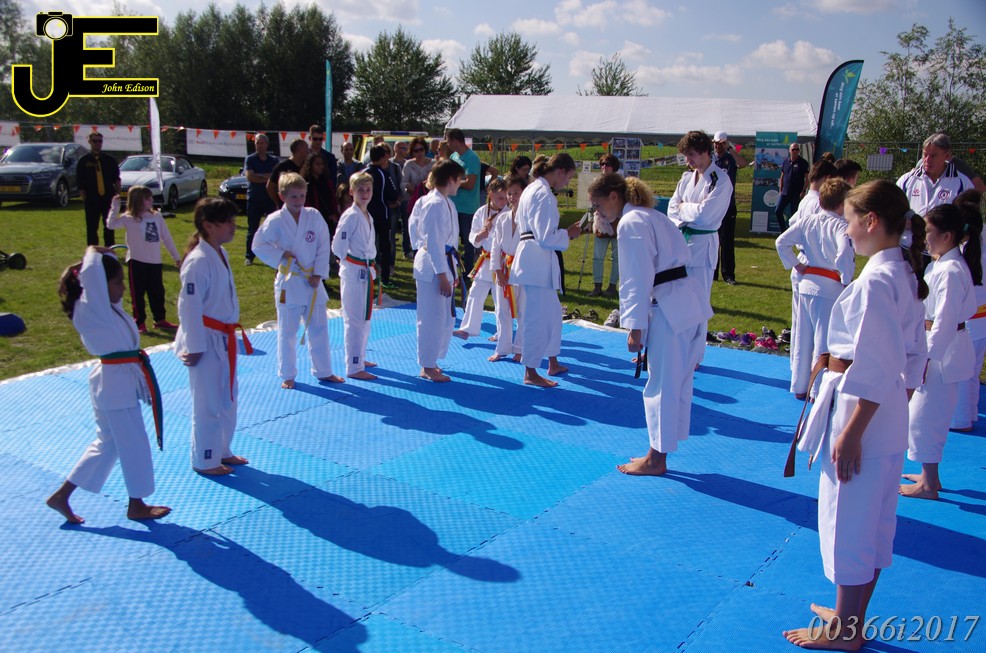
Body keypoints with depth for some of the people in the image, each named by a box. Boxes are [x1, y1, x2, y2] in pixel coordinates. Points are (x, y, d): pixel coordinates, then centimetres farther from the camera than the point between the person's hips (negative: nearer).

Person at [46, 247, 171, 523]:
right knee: (134, 444, 4)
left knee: (107, 444, 20)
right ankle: (136, 505, 20)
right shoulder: (90, 308, -16)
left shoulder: (105, 306, 11)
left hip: (119, 380, 10)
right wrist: (94, 253, -10)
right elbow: (91, 271, -29)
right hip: (116, 383, -10)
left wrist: (107, 256, 11)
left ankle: (62, 496, 28)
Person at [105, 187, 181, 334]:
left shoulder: (156, 217, 4)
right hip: (137, 262, -4)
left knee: (157, 292, 14)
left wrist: (175, 256, 12)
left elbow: (166, 237, 10)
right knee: (137, 293, 5)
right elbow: (111, 224, -23)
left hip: (155, 262, 4)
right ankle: (139, 322, 14)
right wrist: (115, 207, -24)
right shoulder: (129, 219, -7)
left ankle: (160, 319, 26)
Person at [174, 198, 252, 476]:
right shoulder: (198, 261, -21)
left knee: (227, 399, 19)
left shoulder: (221, 254, 7)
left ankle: (222, 451, 35)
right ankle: (204, 461, 19)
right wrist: (194, 348, -18)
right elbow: (189, 306, -21)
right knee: (208, 403, 4)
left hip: (224, 339, 9)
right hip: (207, 340, -9)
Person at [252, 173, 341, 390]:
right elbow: (258, 245, -5)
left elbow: (324, 247, -1)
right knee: (287, 331, 8)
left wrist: (318, 274, -7)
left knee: (319, 328, 12)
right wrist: (280, 255, -17)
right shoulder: (275, 220, -9)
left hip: (312, 281, 3)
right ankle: (287, 375, 22)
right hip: (288, 282, -2)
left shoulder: (314, 216, -3)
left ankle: (323, 371, 26)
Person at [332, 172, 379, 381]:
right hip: (353, 272, -9)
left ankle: (360, 358, 32)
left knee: (364, 318, 18)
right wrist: (351, 261, -7)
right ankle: (354, 368, 1)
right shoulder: (350, 216, -15)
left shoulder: (368, 216, 11)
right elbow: (337, 247, -18)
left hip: (365, 272, 9)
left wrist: (370, 266, 10)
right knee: (354, 320, -5)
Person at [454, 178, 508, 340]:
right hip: (485, 261, 3)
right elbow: (473, 239, 1)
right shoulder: (481, 212, -2)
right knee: (475, 294, 5)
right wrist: (483, 232, -16)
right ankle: (468, 328, 14)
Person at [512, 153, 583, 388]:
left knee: (552, 311, 20)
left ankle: (553, 363, 33)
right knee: (538, 317, -2)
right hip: (538, 261, -11)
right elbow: (546, 238, -20)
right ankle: (530, 373, 8)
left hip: (534, 259, 11)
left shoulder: (533, 189, 15)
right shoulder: (544, 194, -17)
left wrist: (564, 231, 14)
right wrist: (568, 234, -6)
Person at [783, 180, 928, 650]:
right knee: (873, 521, 19)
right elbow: (914, 356, 14)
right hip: (890, 416, 10)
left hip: (862, 411, -10)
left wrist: (851, 433, -19)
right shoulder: (904, 274, 8)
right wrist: (898, 408, 21)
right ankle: (852, 615, 36)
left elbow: (877, 371, -23)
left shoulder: (875, 281, -22)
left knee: (847, 519, 5)